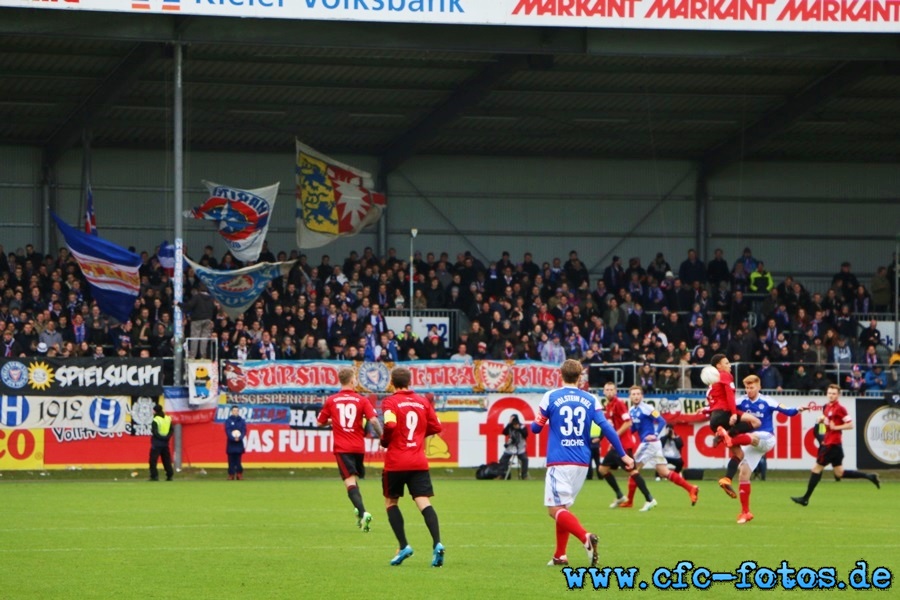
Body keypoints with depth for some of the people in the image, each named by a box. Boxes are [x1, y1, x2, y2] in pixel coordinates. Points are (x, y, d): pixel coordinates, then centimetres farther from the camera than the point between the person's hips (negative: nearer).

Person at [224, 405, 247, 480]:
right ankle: (231, 475, 1)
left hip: (239, 443, 1)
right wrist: (233, 438, -19)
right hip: (231, 443, -1)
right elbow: (228, 431, -5)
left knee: (238, 460, -1)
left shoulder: (242, 421, 7)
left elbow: (244, 431, 2)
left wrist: (239, 438, -15)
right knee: (231, 460, -2)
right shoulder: (228, 421, 2)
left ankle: (239, 475, 3)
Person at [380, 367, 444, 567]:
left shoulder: (390, 402, -6)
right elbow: (436, 426, 10)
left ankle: (404, 546, 5)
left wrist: (384, 441, -3)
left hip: (395, 462, -3)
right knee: (424, 503, -5)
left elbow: (390, 424, -22)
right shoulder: (423, 402, 8)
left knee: (390, 502, 15)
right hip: (419, 463, 3)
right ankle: (437, 544, -26)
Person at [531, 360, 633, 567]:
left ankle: (585, 537, -31)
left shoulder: (550, 397, -2)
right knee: (562, 508, 19)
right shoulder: (591, 400, 4)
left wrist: (540, 422, 30)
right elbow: (606, 427, -4)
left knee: (555, 509, -7)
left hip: (559, 462, -5)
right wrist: (623, 455, 0)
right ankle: (560, 556, 16)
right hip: (582, 463, 5)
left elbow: (536, 428, 6)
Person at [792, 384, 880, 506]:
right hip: (828, 442, 10)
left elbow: (850, 425, -15)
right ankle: (869, 477, 20)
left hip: (833, 444, -10)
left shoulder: (839, 408, -14)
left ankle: (805, 498, 3)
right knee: (840, 473, 14)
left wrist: (836, 427, -20)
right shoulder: (827, 407, 12)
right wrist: (822, 420, 6)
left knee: (816, 469, -4)